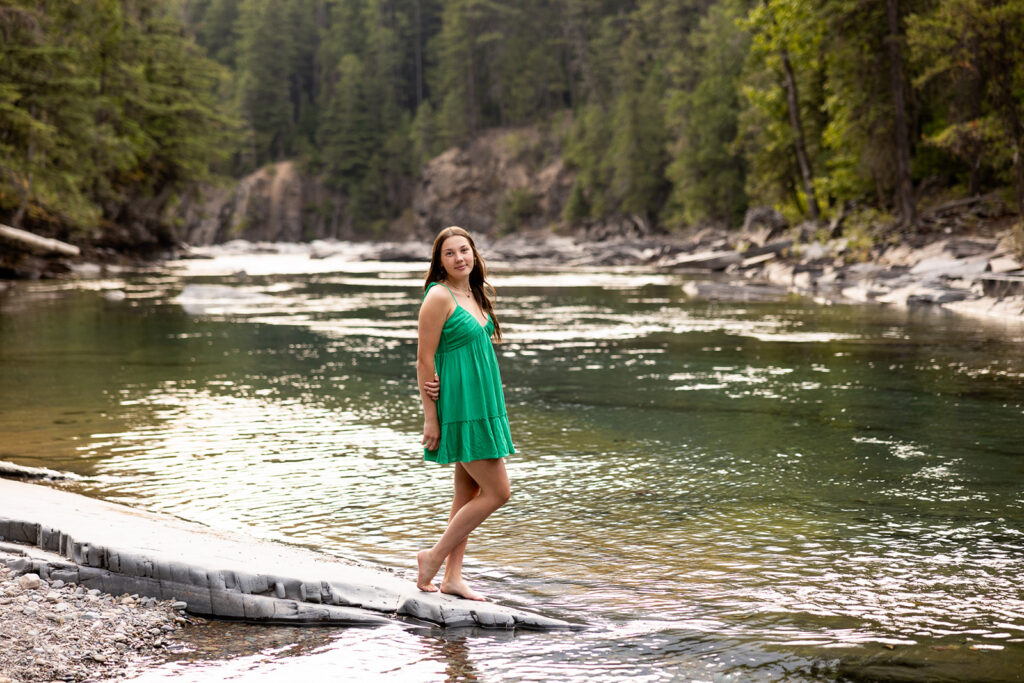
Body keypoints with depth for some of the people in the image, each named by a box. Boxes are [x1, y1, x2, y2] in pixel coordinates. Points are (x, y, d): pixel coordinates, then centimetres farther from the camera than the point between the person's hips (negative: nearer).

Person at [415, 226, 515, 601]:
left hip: (481, 405, 9)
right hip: (459, 406, -9)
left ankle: (452, 576, 16)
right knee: (497, 492, -7)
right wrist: (430, 418, -16)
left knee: (469, 493, 10)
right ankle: (434, 556, 3)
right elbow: (424, 358, -14)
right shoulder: (439, 296, -12)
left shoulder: (476, 296, 12)